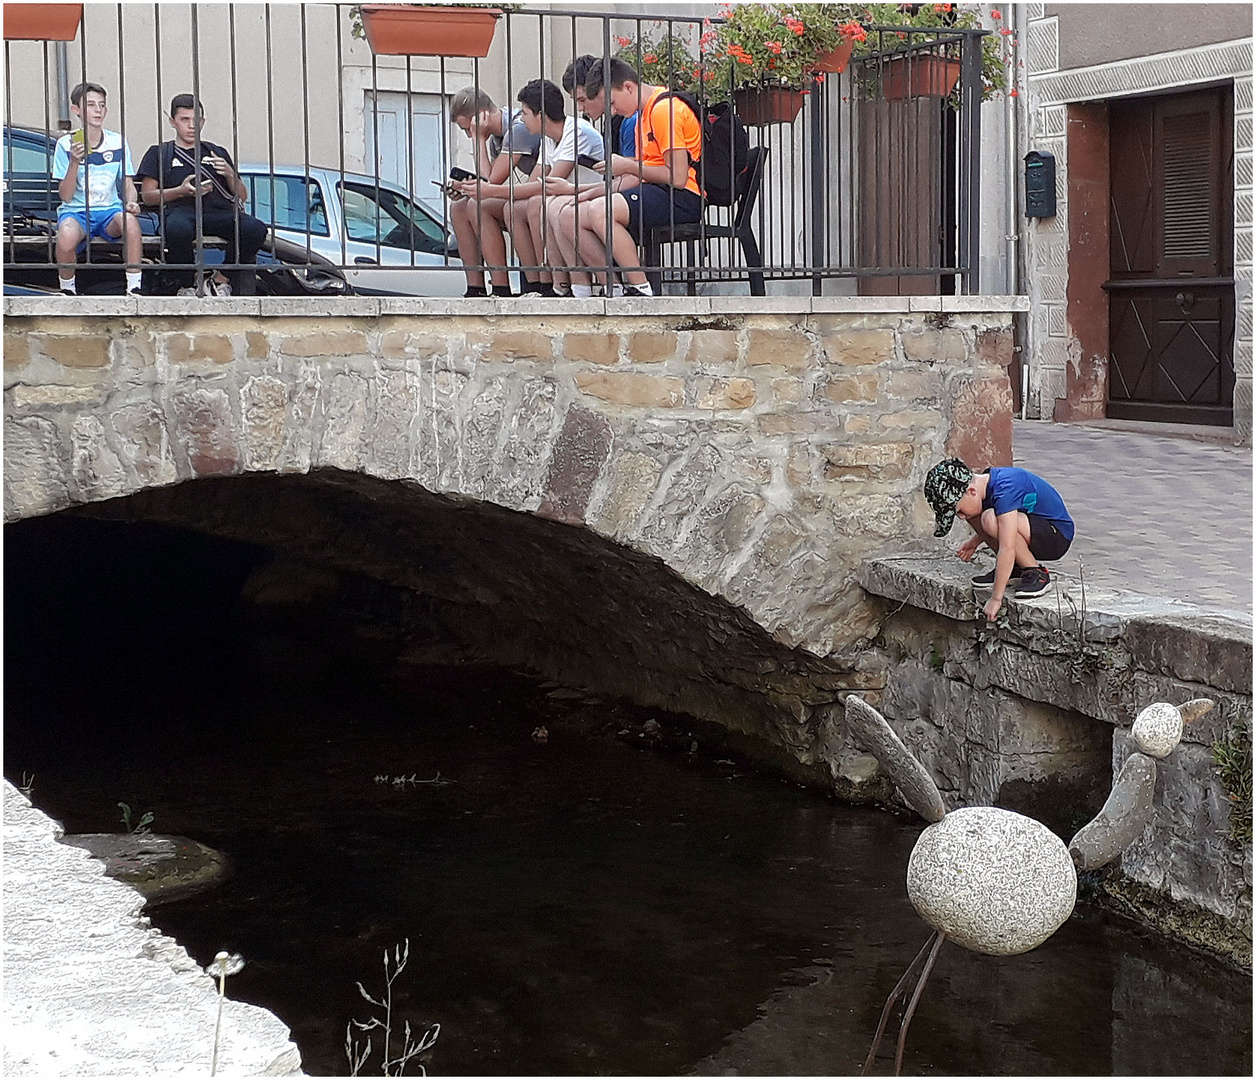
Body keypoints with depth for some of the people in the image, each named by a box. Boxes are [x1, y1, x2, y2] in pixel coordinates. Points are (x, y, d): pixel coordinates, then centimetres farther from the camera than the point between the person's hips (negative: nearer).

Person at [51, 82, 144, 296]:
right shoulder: (66, 145, -2)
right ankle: (68, 292, -10)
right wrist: (74, 162, -20)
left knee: (129, 220, -35)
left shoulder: (118, 142, 5)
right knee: (67, 235, -37)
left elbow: (128, 184, 8)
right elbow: (66, 196, -6)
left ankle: (134, 288, -24)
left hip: (110, 209, 2)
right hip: (75, 211, -2)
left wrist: (131, 202, -15)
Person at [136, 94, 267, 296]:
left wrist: (230, 174, 4)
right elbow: (147, 196, 12)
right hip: (181, 210, -2)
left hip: (218, 211, 2)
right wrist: (182, 191, -5)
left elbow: (242, 196, 26)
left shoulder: (217, 152, 31)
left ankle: (219, 280, -11)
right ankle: (187, 287, -18)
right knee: (178, 229, -43)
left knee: (255, 229, -32)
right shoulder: (159, 153, 23)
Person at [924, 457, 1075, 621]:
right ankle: (1015, 568, 5)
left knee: (991, 519, -30)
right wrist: (974, 541, 9)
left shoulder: (1004, 490, -28)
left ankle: (1037, 573, -14)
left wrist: (996, 599, -31)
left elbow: (1007, 549, -34)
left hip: (1058, 536, -9)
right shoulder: (986, 481, -1)